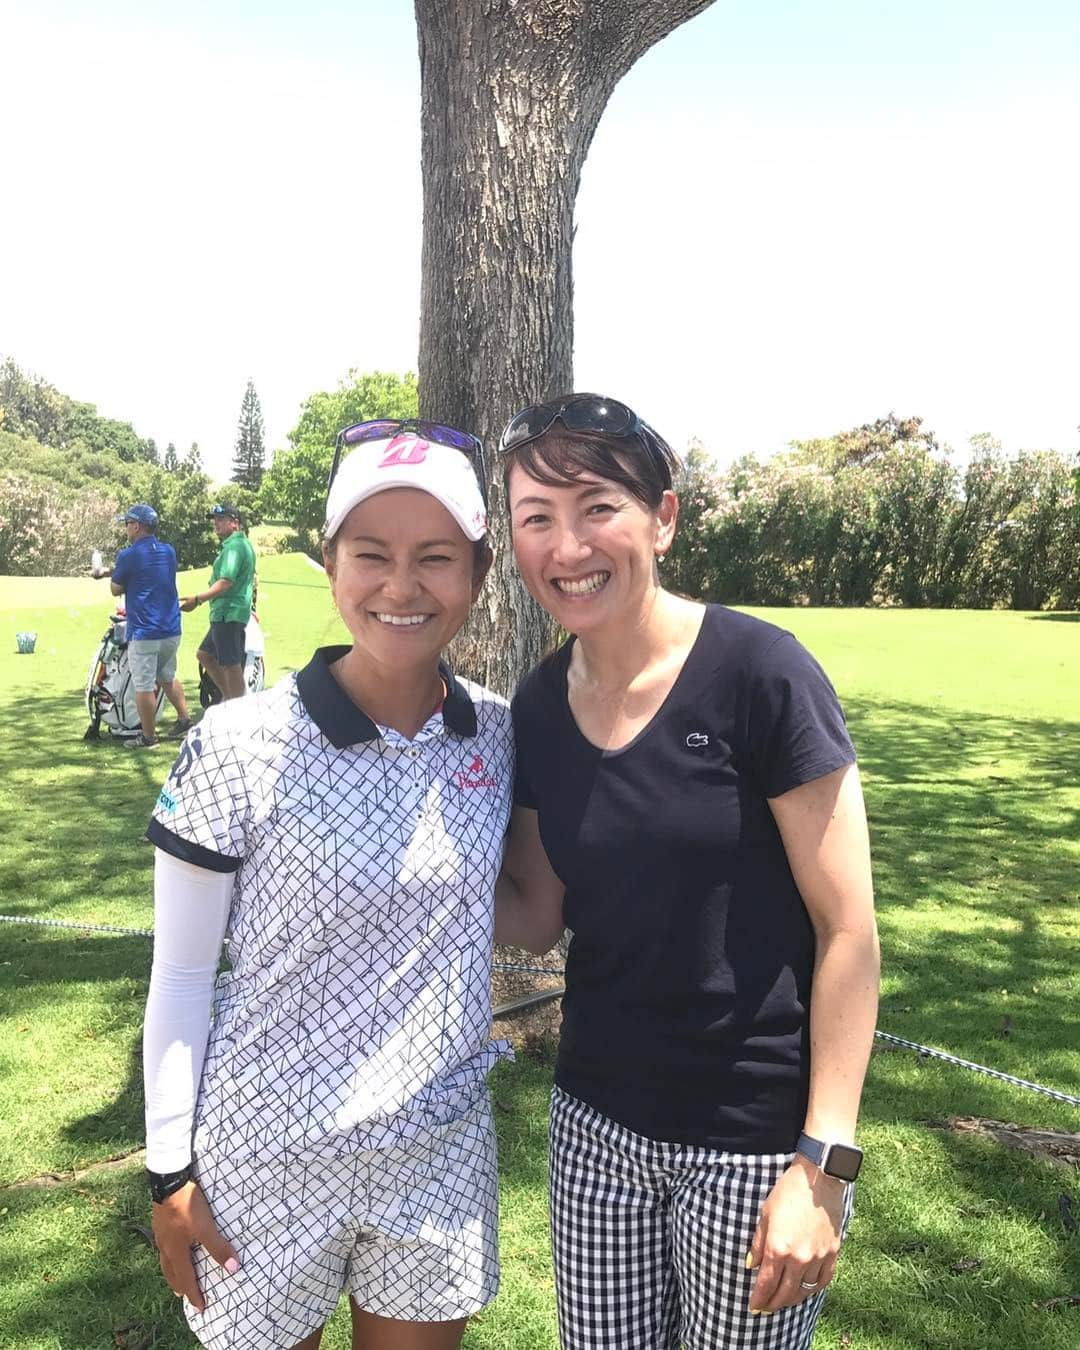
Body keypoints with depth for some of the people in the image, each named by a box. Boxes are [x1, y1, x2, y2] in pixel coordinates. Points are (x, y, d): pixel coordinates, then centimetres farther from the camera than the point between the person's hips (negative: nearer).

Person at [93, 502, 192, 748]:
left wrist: (108, 572, 19)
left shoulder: (128, 556, -12)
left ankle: (148, 736, 8)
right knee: (168, 678, 23)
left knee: (144, 686, 2)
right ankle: (184, 721, 25)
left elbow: (116, 589, 0)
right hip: (171, 629, 7)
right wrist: (109, 570, 24)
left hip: (143, 632, -7)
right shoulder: (169, 551, 8)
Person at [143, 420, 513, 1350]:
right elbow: (181, 976, -8)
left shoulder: (497, 734, -6)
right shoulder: (241, 747, -17)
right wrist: (169, 1173, -5)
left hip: (442, 1147, 3)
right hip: (271, 1153, -3)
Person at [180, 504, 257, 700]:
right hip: (228, 614, 11)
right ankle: (229, 697, 22)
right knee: (204, 654, 20)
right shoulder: (243, 543, 18)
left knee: (231, 666, -6)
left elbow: (226, 582, -25)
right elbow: (251, 578, 26)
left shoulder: (234, 546, -15)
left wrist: (198, 599, -25)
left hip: (228, 614, -11)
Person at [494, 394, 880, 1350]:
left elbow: (848, 930, -14)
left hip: (754, 1144, -4)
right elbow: (538, 915, 5)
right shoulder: (541, 707, -2)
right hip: (596, 1125, 5)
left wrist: (825, 1164, -15)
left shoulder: (760, 674, -18)